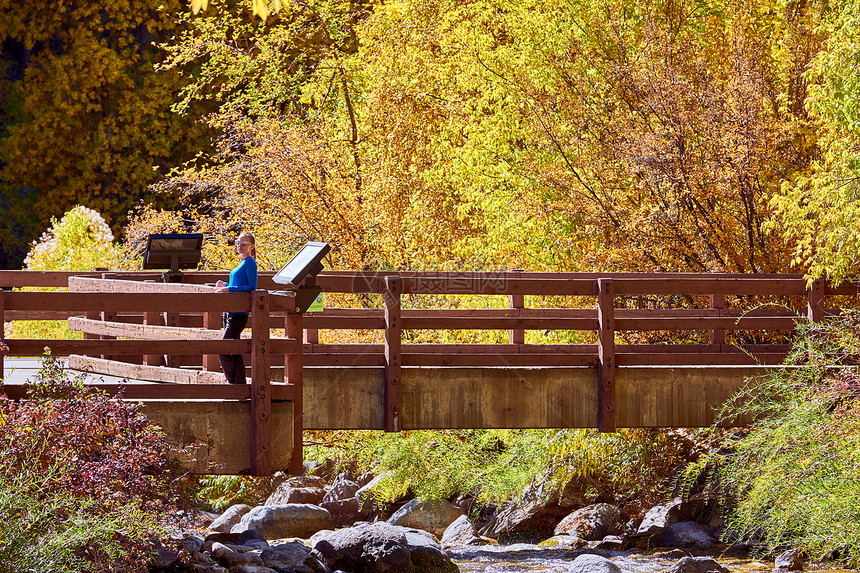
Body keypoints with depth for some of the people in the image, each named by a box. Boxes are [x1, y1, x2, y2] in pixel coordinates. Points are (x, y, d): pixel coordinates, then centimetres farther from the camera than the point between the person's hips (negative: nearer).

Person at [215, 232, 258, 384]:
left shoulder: (250, 262, -9)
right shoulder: (241, 263, 18)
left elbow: (251, 287, -17)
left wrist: (229, 288, -20)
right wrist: (224, 285, 11)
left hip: (239, 314, -10)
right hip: (230, 312, 10)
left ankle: (233, 382, -5)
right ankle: (240, 383, 15)